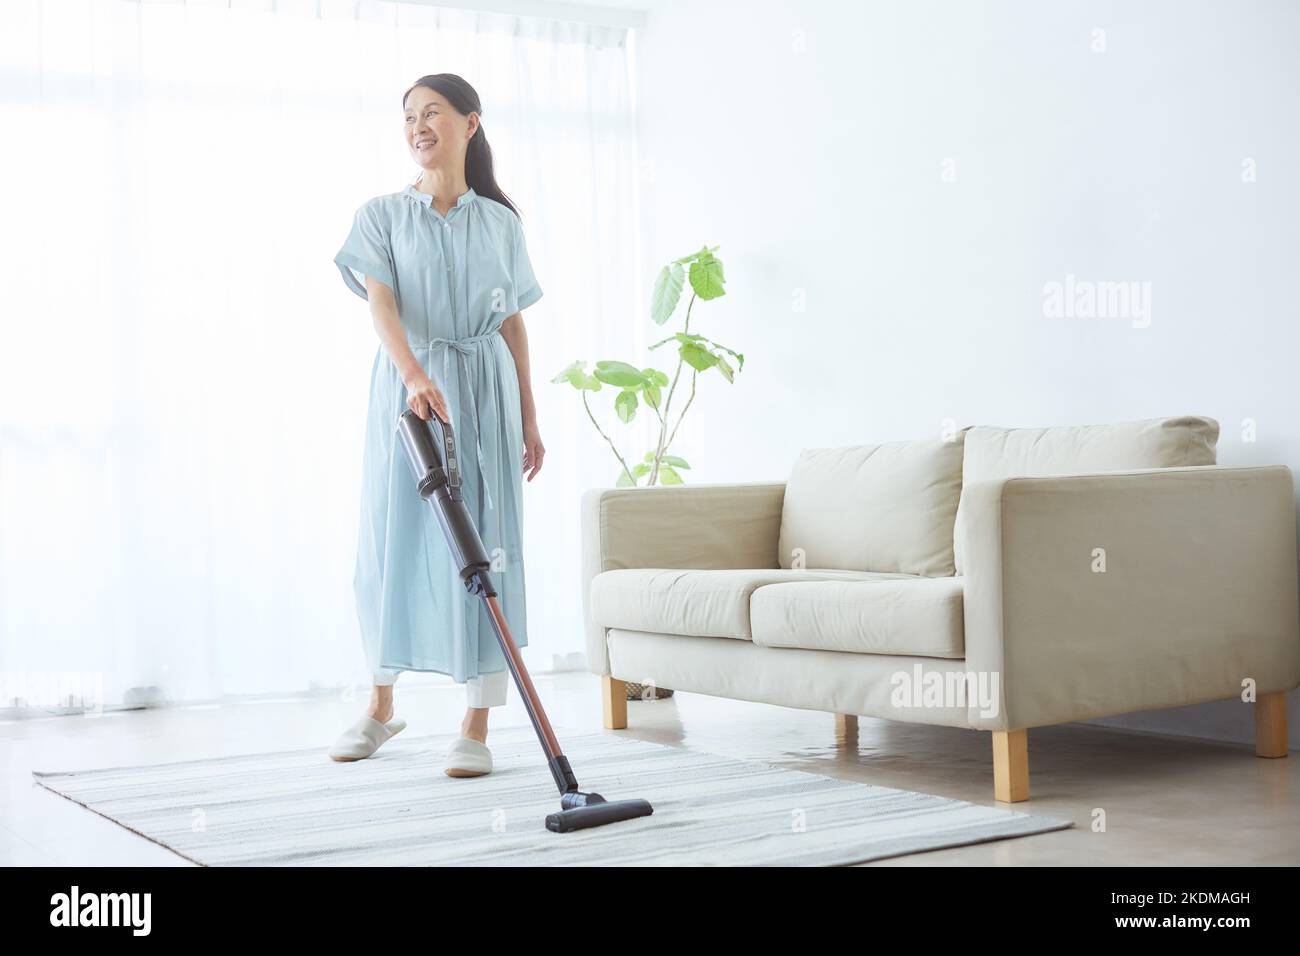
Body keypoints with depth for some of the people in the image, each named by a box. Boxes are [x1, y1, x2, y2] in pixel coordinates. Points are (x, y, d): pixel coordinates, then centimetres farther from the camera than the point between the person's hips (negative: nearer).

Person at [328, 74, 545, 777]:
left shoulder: (500, 222, 9)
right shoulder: (382, 215, 2)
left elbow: (514, 327, 12)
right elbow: (382, 305, -13)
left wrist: (529, 422, 9)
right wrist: (415, 376, -31)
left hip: (485, 391, 1)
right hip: (406, 389, -1)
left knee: (484, 546, -4)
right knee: (394, 537, 5)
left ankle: (476, 727, 1)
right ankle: (381, 706, 24)